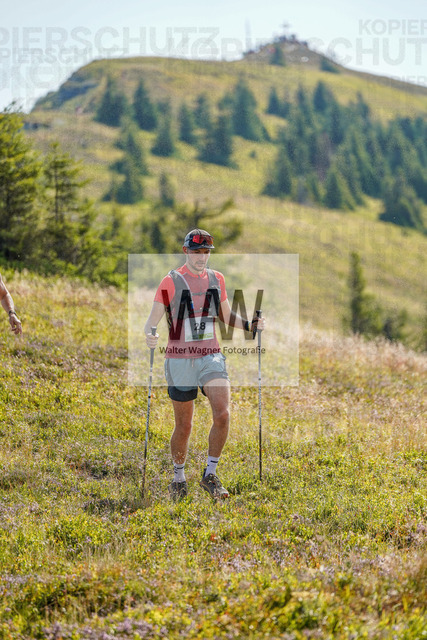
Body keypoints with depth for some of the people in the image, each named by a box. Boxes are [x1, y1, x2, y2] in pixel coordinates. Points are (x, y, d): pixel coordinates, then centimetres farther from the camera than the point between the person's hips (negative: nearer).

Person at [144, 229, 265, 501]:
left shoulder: (216, 279, 9)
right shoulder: (171, 281, -4)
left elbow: (226, 316, 21)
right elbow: (153, 320, -6)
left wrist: (251, 325, 4)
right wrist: (150, 336, -28)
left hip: (211, 356, 3)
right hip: (180, 359, -3)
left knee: (223, 414, -17)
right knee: (184, 426, 4)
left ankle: (210, 474, -2)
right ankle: (179, 478, 27)